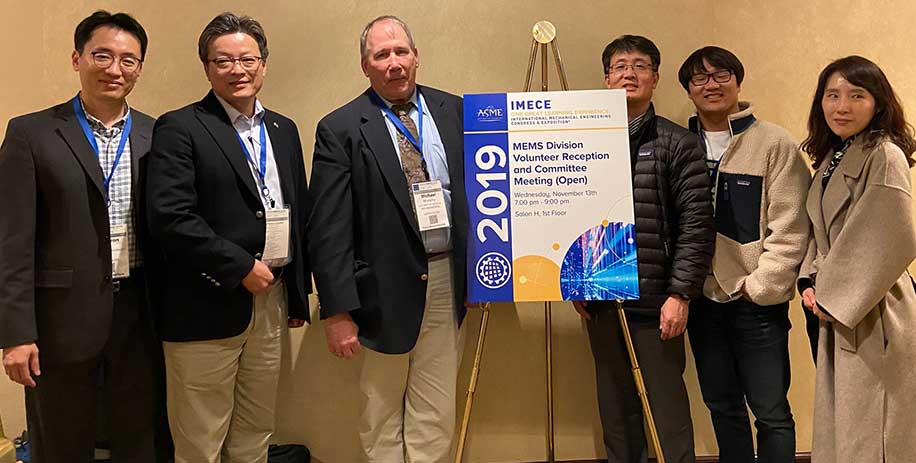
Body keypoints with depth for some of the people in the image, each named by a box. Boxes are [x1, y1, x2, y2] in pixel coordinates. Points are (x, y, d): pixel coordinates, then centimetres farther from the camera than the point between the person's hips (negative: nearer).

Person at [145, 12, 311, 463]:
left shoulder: (283, 130, 12)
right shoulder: (179, 129, -8)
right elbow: (170, 218, -18)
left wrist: (299, 292, 14)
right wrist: (241, 267, -16)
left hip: (271, 300, 6)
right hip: (207, 307, -6)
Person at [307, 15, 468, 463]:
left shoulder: (454, 111, 6)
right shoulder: (340, 129, -5)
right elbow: (328, 230, -9)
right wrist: (337, 312, -12)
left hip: (448, 280, 3)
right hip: (384, 289, -3)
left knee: (436, 414, 12)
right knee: (381, 413, 13)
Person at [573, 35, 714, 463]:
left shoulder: (678, 144, -1)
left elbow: (697, 226, -6)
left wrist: (680, 293, -12)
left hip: (656, 301, -3)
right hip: (600, 300, 4)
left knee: (667, 405, 3)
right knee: (614, 406, 13)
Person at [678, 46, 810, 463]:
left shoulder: (774, 143, -5)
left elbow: (789, 228, -8)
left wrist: (760, 285, -12)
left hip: (757, 302, -4)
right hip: (702, 299, 4)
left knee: (771, 411, 3)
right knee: (722, 406, 17)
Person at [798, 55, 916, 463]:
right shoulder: (830, 159, 12)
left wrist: (834, 295, -13)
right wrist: (811, 281, 1)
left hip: (870, 315, -8)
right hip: (835, 312, 8)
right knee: (836, 425, 15)